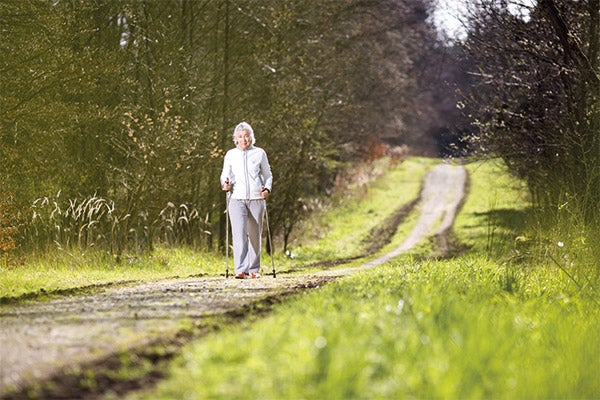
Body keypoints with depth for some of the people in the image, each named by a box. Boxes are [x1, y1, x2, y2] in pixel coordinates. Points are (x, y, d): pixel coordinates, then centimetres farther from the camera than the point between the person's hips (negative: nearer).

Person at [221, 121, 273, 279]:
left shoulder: (260, 153, 9)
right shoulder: (230, 155, 10)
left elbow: (268, 175, 15)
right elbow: (225, 175, 17)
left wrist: (267, 188, -3)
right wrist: (225, 183, -5)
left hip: (256, 199, 1)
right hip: (237, 198, -1)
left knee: (255, 235, 6)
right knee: (239, 233, -15)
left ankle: (254, 269, 17)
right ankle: (240, 270, -20)